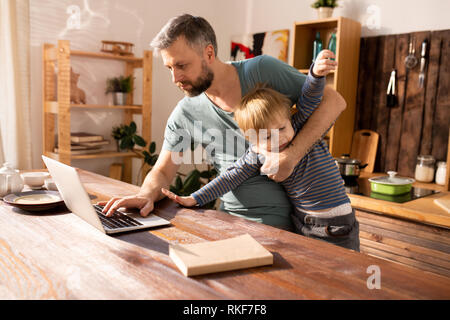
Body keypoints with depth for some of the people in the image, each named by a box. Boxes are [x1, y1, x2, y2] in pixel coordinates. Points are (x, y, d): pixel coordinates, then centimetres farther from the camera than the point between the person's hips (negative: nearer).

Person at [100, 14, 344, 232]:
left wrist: (292, 154, -20)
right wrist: (146, 195, -18)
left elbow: (332, 101, -7)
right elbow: (162, 171, 7)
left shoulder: (262, 70, -7)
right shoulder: (185, 114, 2)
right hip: (231, 216, 4)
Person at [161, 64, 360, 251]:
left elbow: (310, 97, -16)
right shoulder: (257, 155, -4)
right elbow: (231, 177, -2)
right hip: (300, 225, 2)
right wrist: (194, 199, -3)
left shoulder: (302, 127, -7)